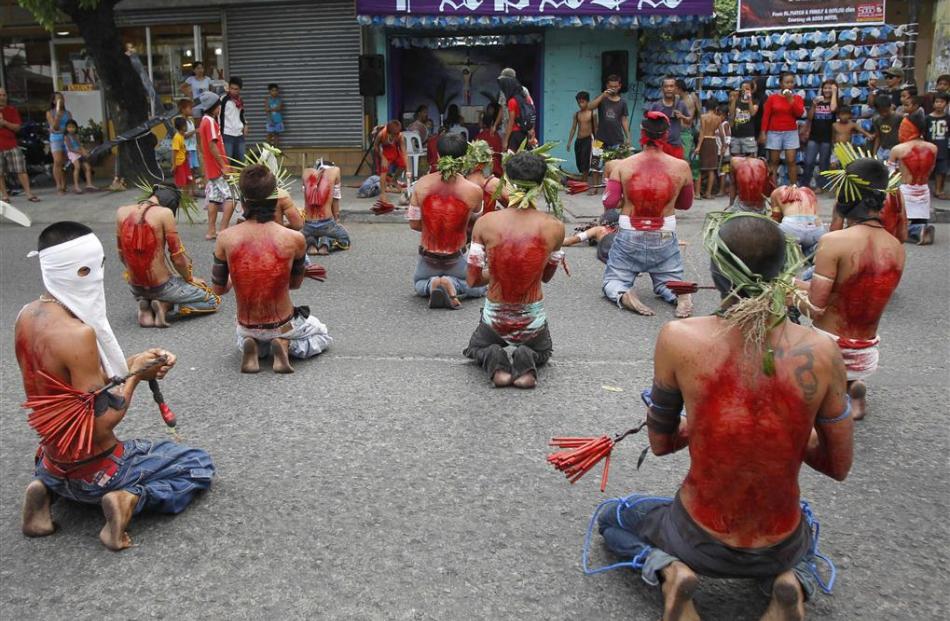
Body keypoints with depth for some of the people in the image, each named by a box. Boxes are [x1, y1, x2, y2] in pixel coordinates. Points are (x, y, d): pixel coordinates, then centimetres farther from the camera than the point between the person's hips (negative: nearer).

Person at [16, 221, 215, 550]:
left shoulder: (27, 316, -3)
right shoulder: (77, 333, -31)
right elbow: (102, 424, -26)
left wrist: (132, 363, -2)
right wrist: (136, 375, -12)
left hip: (53, 460, 8)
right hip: (93, 471, -8)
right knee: (199, 464, 12)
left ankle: (45, 486, 14)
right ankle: (130, 498, -9)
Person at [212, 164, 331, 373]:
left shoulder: (225, 238, -17)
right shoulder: (294, 239, -21)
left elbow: (218, 289, -3)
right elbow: (295, 284, -2)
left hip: (247, 328, 3)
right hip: (283, 325, -2)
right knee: (322, 335, 30)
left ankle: (252, 347, 5)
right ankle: (286, 346, -1)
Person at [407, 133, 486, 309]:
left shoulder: (421, 185, -14)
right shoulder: (474, 191, -21)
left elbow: (414, 224, -7)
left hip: (427, 256, 2)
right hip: (456, 258, -2)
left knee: (419, 284, 33)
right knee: (479, 287, 23)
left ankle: (432, 285, -2)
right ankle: (452, 284, -7)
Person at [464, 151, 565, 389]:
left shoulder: (486, 222, -16)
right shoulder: (555, 227, -15)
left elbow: (472, 280, -9)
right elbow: (546, 276, 1)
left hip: (495, 317, 0)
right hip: (533, 320, 0)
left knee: (476, 348, 35)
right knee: (542, 351, 36)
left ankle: (494, 361, 0)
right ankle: (527, 362, 0)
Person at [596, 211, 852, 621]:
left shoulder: (678, 339, -21)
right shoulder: (821, 353, -17)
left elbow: (660, 443, -6)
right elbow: (839, 467, -4)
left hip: (700, 542, -2)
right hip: (783, 547, 2)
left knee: (608, 517, 29)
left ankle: (669, 572, 1)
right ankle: (794, 579, 10)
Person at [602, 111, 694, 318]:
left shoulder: (623, 165, -9)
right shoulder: (681, 167, -6)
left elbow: (609, 202, -13)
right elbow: (686, 204, 6)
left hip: (629, 237, -1)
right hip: (665, 237, 1)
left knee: (612, 281, 15)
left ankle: (623, 295, -20)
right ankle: (680, 295, -16)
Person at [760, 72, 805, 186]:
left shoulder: (797, 98, 5)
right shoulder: (772, 97, 0)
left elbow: (800, 113, -9)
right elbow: (766, 116, -1)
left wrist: (791, 100, -14)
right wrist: (763, 132, -7)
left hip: (791, 133, 1)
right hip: (774, 133, -1)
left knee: (791, 161, -4)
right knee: (773, 162, 2)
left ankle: (794, 186, 0)